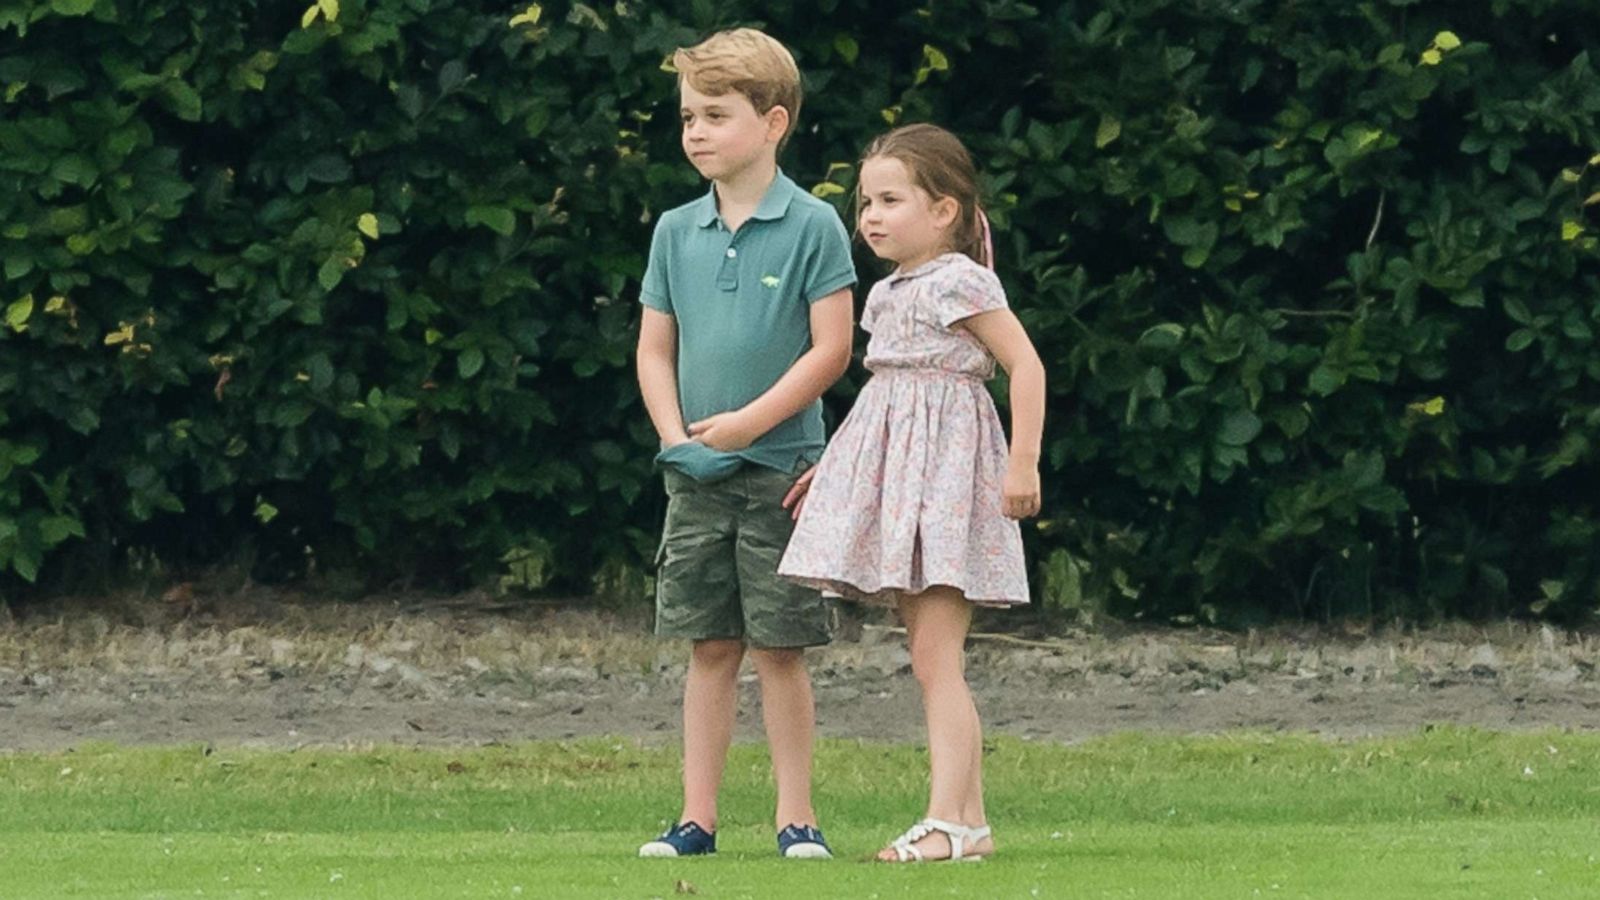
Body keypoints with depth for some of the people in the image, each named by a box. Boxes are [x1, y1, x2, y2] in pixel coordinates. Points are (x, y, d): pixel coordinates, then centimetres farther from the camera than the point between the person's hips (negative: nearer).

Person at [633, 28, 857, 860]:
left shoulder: (811, 227, -6)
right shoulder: (676, 232, 7)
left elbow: (831, 349, -10)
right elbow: (654, 351, 10)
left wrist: (746, 424, -15)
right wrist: (677, 439, -5)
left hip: (779, 468, -4)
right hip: (695, 475, 4)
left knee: (779, 648, -1)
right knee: (709, 648, 7)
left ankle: (795, 816, 6)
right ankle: (696, 818, 9)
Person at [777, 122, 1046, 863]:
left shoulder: (960, 282, -10)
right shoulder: (889, 294, 16)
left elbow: (1026, 363, -14)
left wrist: (1024, 462, -20)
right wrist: (831, 466, 26)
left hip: (946, 466, -9)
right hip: (891, 470, 9)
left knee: (935, 658, -14)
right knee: (930, 658, 8)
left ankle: (946, 819, -17)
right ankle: (969, 817, 11)